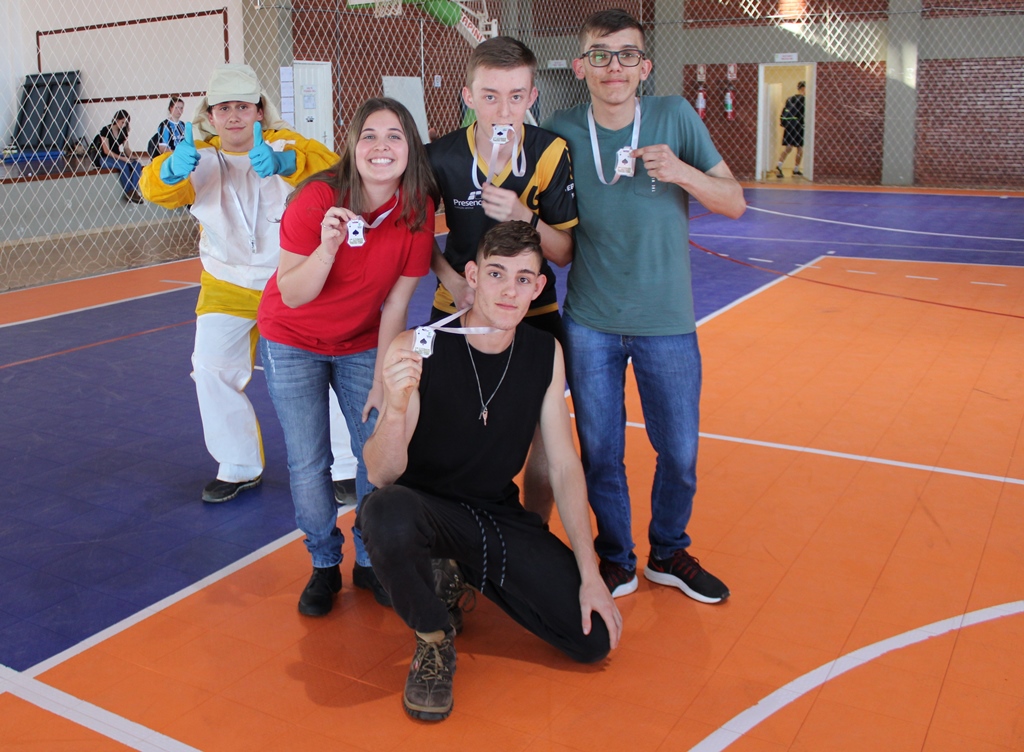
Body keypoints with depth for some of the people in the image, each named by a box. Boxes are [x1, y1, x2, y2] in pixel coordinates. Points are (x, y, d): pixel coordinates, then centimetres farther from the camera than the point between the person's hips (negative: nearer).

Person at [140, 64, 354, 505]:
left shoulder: (283, 144, -9)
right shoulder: (200, 158, -3)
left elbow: (328, 168, -31)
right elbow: (156, 189, -22)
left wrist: (284, 162, -51)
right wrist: (172, 169, -47)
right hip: (227, 288, 2)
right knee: (212, 370, -4)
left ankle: (346, 464, 19)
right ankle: (239, 468, 16)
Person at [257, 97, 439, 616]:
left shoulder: (419, 209, -17)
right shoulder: (317, 200, -25)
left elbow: (395, 303, -10)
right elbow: (293, 295, -22)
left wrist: (382, 381, -7)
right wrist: (328, 246, -40)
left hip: (362, 344, 2)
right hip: (294, 344, -2)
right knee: (308, 464, -3)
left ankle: (370, 561, 19)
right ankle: (324, 564, 20)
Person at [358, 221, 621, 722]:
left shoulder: (545, 354, -4)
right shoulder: (417, 349, -17)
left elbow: (563, 466, 0)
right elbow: (382, 477, -21)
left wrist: (590, 575, -3)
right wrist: (397, 408, -43)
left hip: (500, 516, 4)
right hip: (427, 508, -4)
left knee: (595, 638, -8)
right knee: (386, 513, -40)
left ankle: (459, 576, 17)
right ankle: (434, 638, -7)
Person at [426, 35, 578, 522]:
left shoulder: (551, 154, -14)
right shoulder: (441, 157, -12)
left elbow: (563, 254, -10)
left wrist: (524, 217, -29)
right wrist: (449, 277, -11)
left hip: (533, 313, 0)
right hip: (459, 309, 0)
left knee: (544, 440, -1)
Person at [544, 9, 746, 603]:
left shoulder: (675, 116, -5)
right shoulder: (563, 131, -3)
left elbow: (735, 202, -5)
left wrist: (681, 172, -21)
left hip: (666, 321, 0)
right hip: (590, 323, 0)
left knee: (680, 453, 10)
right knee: (600, 452, 8)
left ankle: (669, 553, 35)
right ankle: (615, 561, 30)